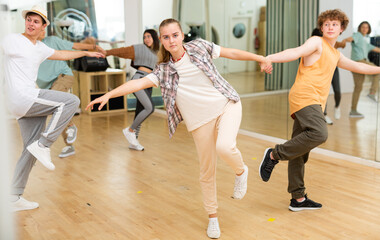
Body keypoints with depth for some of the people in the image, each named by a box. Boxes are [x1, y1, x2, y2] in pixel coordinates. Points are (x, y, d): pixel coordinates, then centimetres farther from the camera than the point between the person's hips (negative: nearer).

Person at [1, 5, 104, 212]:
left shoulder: (40, 48, 21)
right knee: (71, 101, -15)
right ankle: (43, 145, -13)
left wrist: (86, 53, 42)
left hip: (32, 102, 8)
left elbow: (62, 55, 35)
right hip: (22, 97, -8)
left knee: (31, 151, 8)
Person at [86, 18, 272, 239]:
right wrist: (109, 94, -23)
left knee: (224, 147, -30)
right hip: (201, 120, 2)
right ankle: (212, 217, 27)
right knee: (207, 171, 6)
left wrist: (261, 59, 9)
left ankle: (241, 171, 5)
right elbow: (139, 83, -11)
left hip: (226, 105, -1)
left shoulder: (199, 47, -1)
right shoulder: (163, 71, -1)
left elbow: (231, 53, 7)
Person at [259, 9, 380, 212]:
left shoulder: (335, 54, 29)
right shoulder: (316, 43, 3)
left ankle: (298, 199, 8)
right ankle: (275, 154, -16)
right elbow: (296, 52, -15)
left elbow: (356, 67, 44)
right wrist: (268, 58, -34)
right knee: (319, 134, -29)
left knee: (300, 151, 6)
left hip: (314, 104, 8)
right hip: (305, 97, -8)